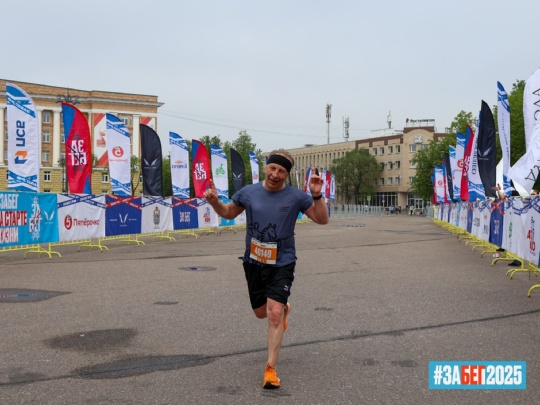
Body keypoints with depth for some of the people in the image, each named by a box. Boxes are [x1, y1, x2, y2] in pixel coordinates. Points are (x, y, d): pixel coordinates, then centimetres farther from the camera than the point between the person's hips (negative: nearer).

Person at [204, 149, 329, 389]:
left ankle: (271, 369, -4)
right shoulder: (248, 193, -1)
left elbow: (322, 219, -2)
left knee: (274, 314, -15)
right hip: (253, 262, 3)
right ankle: (283, 307, 52)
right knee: (261, 312, 15)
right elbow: (228, 213, 15)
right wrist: (214, 201, -6)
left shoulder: (296, 197, -7)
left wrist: (317, 195, -19)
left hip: (282, 264, -3)